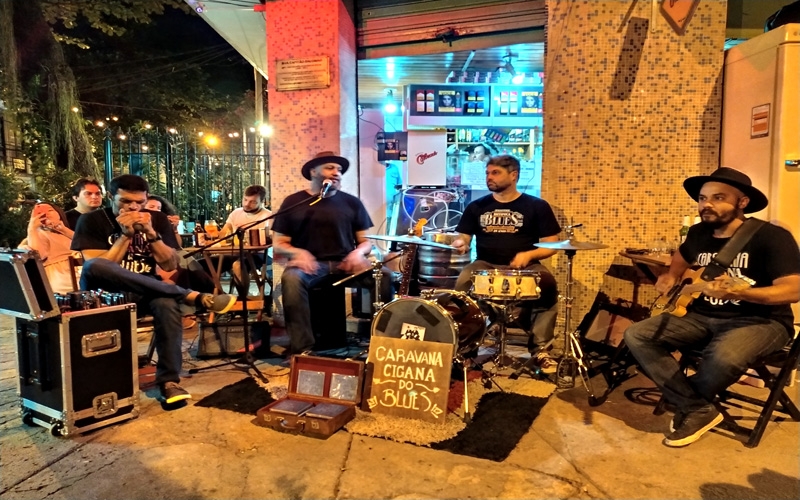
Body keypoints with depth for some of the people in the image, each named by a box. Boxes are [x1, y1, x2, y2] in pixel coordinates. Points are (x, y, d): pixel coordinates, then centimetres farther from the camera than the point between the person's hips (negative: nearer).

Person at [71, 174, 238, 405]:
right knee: (94, 266, -36)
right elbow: (96, 268, -12)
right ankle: (191, 296, -37)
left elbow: (170, 265, 0)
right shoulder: (92, 221, -1)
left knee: (167, 303, -36)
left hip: (145, 294, 1)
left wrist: (151, 233, -13)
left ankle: (169, 380, -28)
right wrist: (126, 234, -17)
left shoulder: (157, 219, 6)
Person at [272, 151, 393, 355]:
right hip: (310, 265, -2)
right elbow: (278, 243, 4)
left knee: (385, 276, -24)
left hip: (346, 264, 2)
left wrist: (359, 252, -13)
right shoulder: (293, 202, 6)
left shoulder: (351, 202, 11)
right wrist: (298, 252, -18)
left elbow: (366, 240, 12)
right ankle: (302, 348, -30)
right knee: (291, 278, -36)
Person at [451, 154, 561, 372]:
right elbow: (463, 237, 11)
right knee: (462, 283, -30)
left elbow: (551, 245, 1)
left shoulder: (537, 206, 3)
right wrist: (460, 244, -14)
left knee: (548, 285, -31)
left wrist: (529, 255, -18)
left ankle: (541, 348, -16)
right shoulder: (477, 206, 11)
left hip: (525, 266, -1)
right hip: (485, 265, 2)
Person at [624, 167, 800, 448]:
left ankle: (685, 401, -5)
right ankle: (698, 409, -11)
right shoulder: (699, 233, 6)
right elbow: (682, 255, 30)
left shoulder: (771, 237, -14)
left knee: (725, 356, -41)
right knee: (636, 336, -12)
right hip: (704, 316, 6)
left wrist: (736, 292, -37)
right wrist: (671, 277, 8)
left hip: (760, 321, -6)